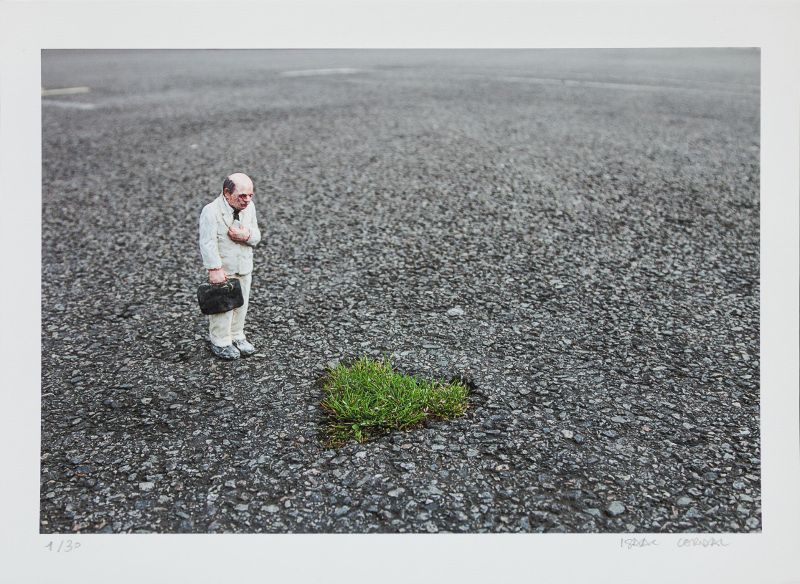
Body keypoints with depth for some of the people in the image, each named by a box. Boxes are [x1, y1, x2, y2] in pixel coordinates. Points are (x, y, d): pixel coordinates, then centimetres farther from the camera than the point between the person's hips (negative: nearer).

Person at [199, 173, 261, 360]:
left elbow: (257, 236, 6)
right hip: (223, 270, -6)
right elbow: (207, 243, -20)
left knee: (241, 304, 17)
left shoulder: (249, 207, 0)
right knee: (222, 307, 4)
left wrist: (248, 235, -17)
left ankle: (237, 337, 35)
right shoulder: (211, 211, -20)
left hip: (244, 268, 6)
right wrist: (214, 269, -23)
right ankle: (220, 342, 21)